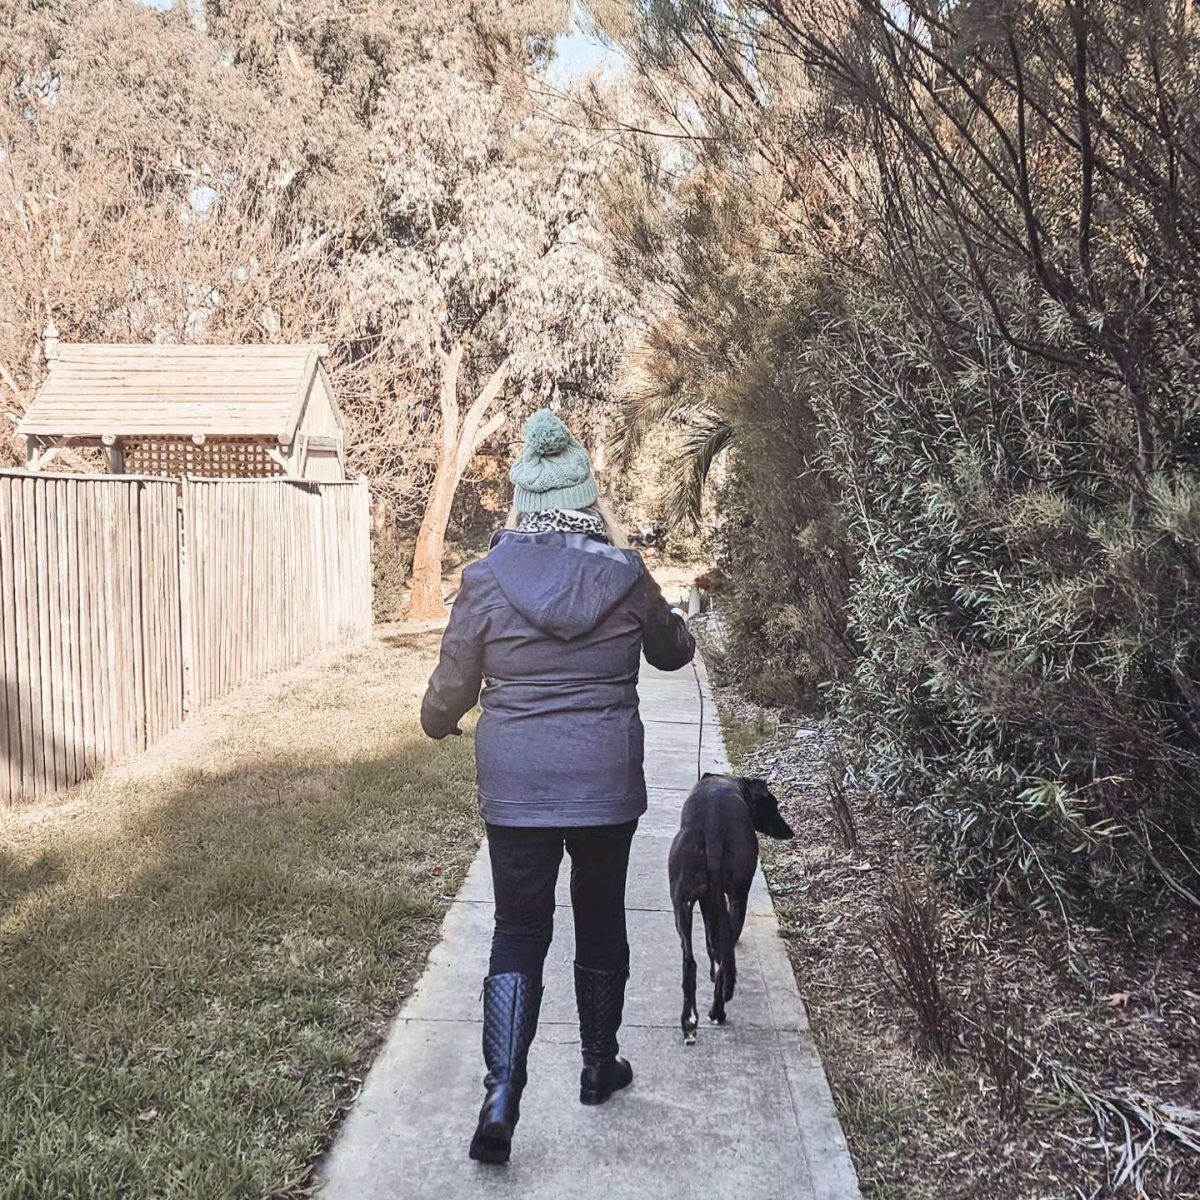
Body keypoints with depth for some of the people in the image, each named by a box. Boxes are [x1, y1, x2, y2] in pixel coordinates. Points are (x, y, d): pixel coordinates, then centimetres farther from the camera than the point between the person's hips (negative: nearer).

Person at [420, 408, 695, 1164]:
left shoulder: (488, 582, -8)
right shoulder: (624, 577, -6)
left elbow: (450, 691, -2)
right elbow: (675, 651, 12)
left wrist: (437, 723, 22)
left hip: (515, 787, -1)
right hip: (607, 785, 1)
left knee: (519, 933, 8)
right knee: (601, 923, 18)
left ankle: (502, 1099, -3)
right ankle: (600, 1069, 35)